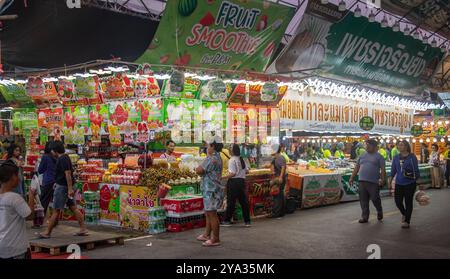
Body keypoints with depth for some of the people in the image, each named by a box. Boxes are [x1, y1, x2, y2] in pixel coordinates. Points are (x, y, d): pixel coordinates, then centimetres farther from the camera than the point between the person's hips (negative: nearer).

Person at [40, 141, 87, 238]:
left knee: (56, 211, -2)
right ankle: (83, 229, 7)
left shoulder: (62, 159, -17)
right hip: (67, 186, 10)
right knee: (73, 208, 8)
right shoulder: (65, 157, 14)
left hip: (62, 187, -10)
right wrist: (57, 183, 31)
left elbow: (68, 173, -24)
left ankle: (47, 232, 7)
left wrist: (70, 188, -28)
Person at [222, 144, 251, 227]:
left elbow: (232, 173, -19)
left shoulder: (232, 160, -12)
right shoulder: (242, 159, 9)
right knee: (244, 201, 9)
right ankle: (247, 221, 12)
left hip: (233, 182, -6)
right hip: (242, 181, 7)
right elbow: (247, 171, 13)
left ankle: (227, 221, 7)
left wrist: (223, 177, -15)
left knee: (231, 202, 0)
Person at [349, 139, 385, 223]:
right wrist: (352, 178, 12)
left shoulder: (378, 157, 1)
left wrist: (383, 179, -16)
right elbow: (357, 167, 17)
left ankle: (379, 212, 29)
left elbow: (383, 169, -5)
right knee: (363, 200, 4)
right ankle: (364, 216, 12)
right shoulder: (362, 156, 15)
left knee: (375, 199, 2)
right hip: (362, 181, 5)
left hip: (373, 182, -4)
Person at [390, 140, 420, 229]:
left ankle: (407, 221, 17)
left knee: (408, 202, 4)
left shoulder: (412, 157, -6)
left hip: (410, 183, -4)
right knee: (398, 201, 3)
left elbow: (416, 170, -3)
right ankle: (404, 213, 35)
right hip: (399, 183, 4)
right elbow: (393, 171, 12)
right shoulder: (396, 158, 6)